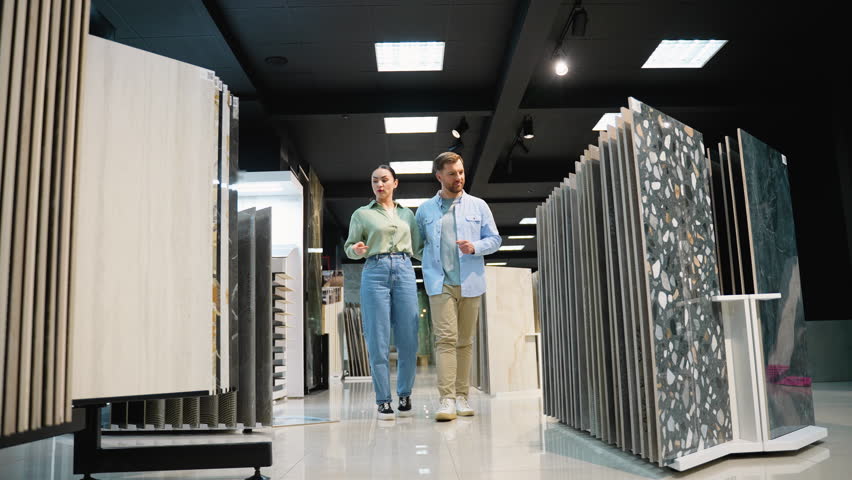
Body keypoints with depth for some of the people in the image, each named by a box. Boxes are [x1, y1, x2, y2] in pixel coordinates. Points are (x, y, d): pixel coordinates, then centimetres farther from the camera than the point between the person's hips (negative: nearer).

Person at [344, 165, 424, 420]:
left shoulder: (407, 214, 18)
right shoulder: (362, 214, 11)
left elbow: (419, 248, 19)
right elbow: (349, 247, 10)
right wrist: (357, 250, -12)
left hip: (404, 273, 2)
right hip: (375, 273, -2)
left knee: (408, 339, -1)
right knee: (378, 341, -3)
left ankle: (405, 395, 15)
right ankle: (383, 400, 6)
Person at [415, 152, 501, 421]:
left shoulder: (478, 206, 11)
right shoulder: (425, 209, 11)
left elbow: (494, 238, 10)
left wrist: (475, 247, -10)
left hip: (470, 283, 1)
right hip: (440, 284, -1)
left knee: (465, 341, 5)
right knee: (445, 339, -11)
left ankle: (462, 396, 13)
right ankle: (447, 399, -13)